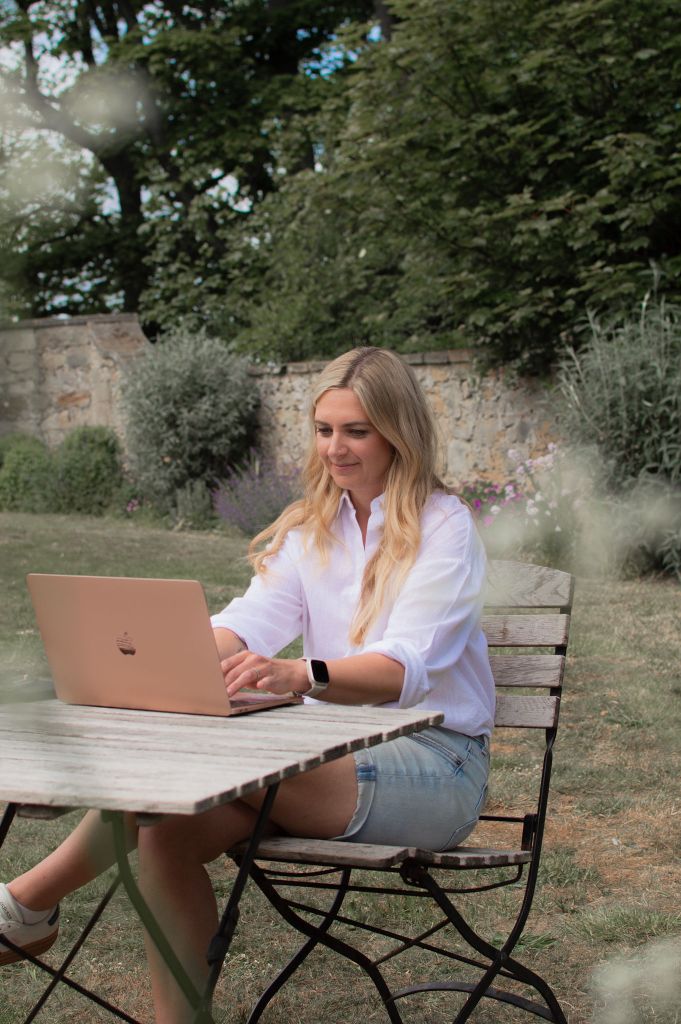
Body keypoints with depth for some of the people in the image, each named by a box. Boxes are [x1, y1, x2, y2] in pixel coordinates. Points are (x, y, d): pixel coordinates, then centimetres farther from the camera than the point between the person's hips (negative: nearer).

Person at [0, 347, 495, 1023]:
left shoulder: (443, 526, -6)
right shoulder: (310, 526, 13)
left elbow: (407, 667, -21)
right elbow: (255, 617, -4)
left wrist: (302, 676, -42)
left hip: (434, 763, -6)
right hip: (333, 751, 6)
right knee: (168, 831, -21)